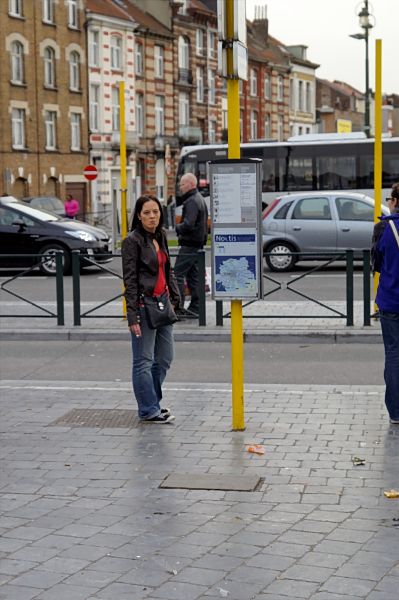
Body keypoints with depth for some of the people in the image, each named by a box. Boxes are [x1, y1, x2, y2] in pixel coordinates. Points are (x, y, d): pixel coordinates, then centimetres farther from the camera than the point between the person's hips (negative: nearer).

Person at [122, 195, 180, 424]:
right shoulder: (133, 241, -11)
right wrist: (133, 316, -17)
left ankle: (151, 401, 28)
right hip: (144, 305, -8)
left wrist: (175, 297, 13)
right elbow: (130, 280, -13)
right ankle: (149, 410, 11)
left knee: (165, 358, 14)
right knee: (144, 361, 2)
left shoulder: (161, 237, 11)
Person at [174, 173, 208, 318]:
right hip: (198, 244, 10)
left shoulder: (192, 201, -16)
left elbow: (188, 225, -26)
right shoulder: (200, 199, 17)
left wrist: (178, 227, -7)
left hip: (189, 245, -10)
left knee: (178, 275, -8)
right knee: (193, 276, 12)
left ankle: (178, 308, -10)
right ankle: (195, 308, 14)